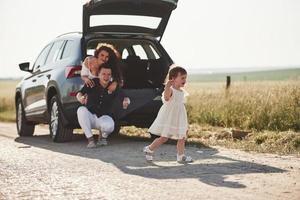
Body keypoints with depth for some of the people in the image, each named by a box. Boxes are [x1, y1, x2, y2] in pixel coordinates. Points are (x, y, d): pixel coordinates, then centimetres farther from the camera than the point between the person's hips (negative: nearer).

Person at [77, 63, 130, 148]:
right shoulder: (93, 83, -8)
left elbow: (125, 97, -10)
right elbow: (79, 94, -14)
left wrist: (126, 101, -35)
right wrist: (80, 98, -39)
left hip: (104, 117, -1)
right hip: (90, 117, 1)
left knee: (109, 126, -36)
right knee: (81, 110, -32)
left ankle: (103, 136, 5)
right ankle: (90, 139, -21)